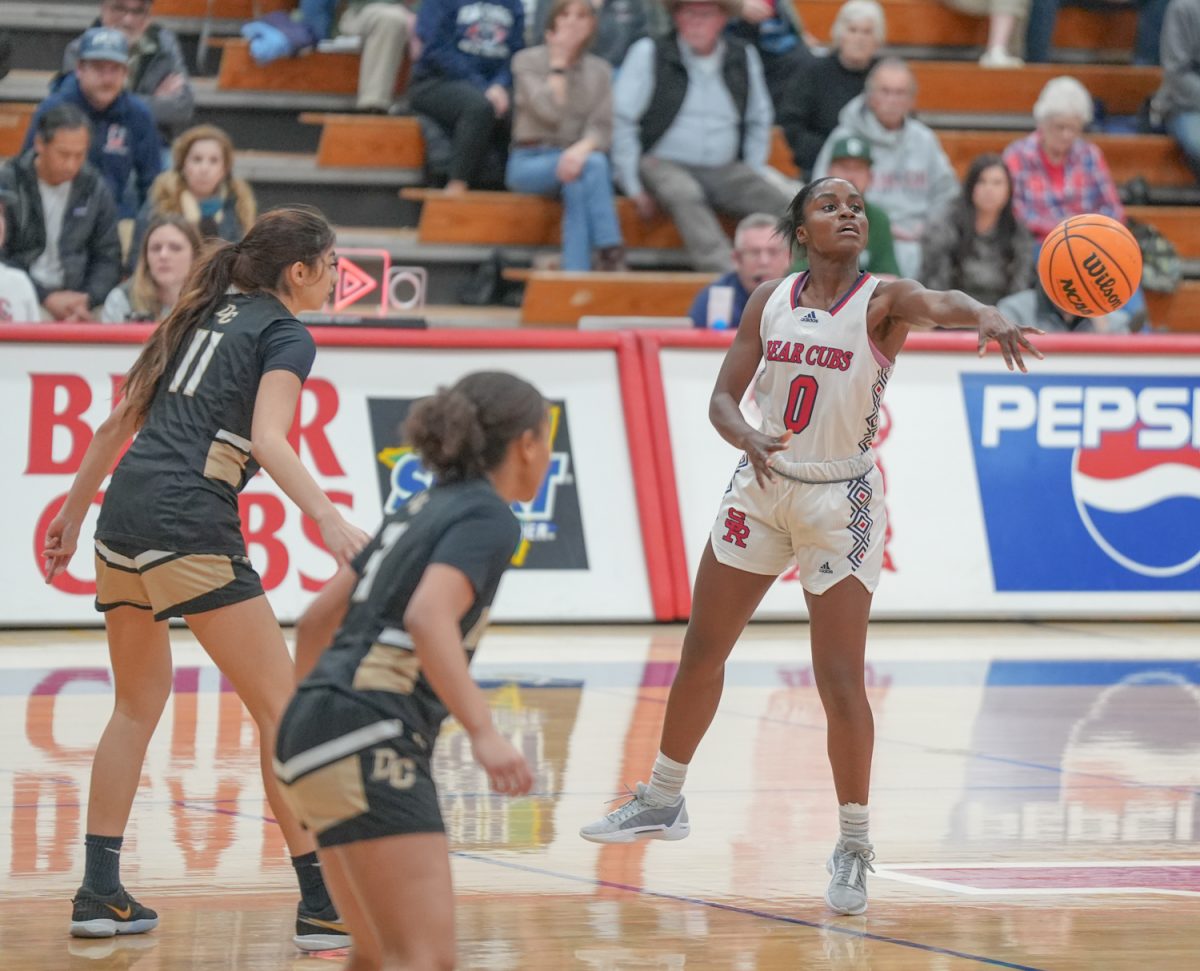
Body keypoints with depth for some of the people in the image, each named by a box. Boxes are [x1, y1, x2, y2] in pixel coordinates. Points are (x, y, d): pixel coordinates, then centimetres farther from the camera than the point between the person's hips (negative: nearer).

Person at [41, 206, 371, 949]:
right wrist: (329, 519, -28)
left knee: (139, 705, 19)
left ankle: (99, 894, 16)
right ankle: (321, 904, -4)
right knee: (281, 706, -2)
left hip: (125, 510, 8)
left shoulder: (203, 315, 22)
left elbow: (120, 423, 23)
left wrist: (74, 512, 30)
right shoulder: (286, 336, 0)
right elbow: (268, 439, -17)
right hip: (189, 523, -8)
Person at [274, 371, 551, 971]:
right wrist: (484, 733, -28)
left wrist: (308, 715, 42)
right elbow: (428, 617, -22)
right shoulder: (488, 517, -4)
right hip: (371, 744, -10)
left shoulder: (424, 510, 22)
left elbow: (322, 612, 28)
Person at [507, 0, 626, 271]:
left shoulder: (600, 70, 11)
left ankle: (576, 274, -43)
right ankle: (612, 253, -39)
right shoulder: (528, 60, 2)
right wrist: (558, 63, -7)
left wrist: (583, 148, -25)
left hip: (578, 157, 2)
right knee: (592, 165, -33)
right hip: (529, 162, -2)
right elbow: (549, 111, -15)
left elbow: (603, 128, -2)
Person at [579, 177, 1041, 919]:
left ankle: (855, 844, 5)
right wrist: (748, 438, -20)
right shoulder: (770, 301, 2)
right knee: (702, 650, 13)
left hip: (842, 502, -4)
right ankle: (664, 800, 31)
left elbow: (939, 304, -34)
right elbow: (724, 398, 3)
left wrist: (987, 317, -57)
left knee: (841, 681, -9)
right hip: (763, 490, 5)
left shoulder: (883, 301, -11)